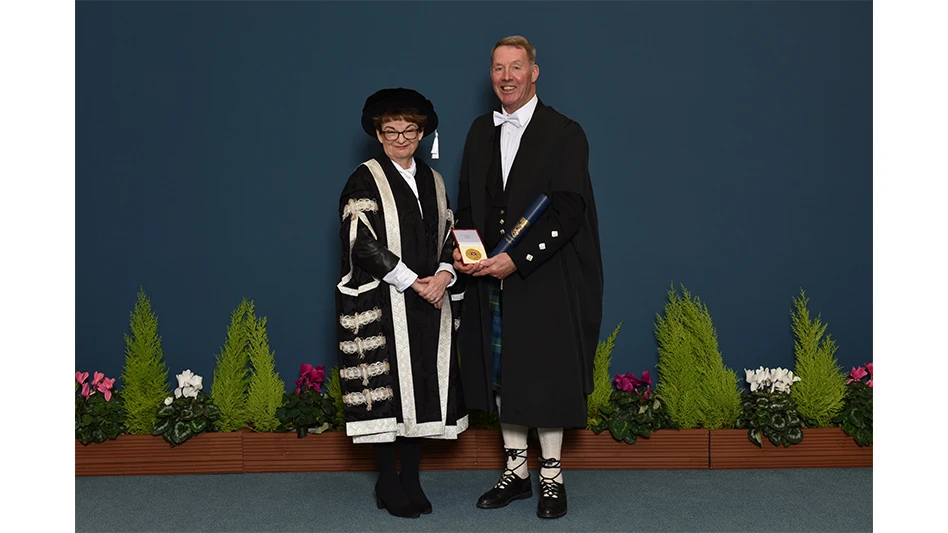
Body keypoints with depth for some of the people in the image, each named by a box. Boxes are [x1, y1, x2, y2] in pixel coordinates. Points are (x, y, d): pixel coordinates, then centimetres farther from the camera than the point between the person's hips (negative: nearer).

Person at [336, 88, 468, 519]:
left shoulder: (433, 180, 14)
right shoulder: (365, 180, -3)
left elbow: (448, 237, 14)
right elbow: (362, 243, -12)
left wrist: (444, 273, -7)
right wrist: (412, 281, -14)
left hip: (429, 304, 5)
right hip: (382, 304, -5)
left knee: (423, 386, 6)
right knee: (386, 386, -2)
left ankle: (411, 480, 18)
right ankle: (387, 483, 10)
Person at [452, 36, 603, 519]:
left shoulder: (564, 134, -6)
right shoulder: (481, 132, 12)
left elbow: (568, 211, -13)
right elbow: (466, 203, 16)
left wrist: (516, 259, -19)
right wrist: (462, 251, -2)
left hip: (544, 280, -5)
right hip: (490, 280, 5)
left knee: (545, 378, 3)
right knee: (502, 376, 11)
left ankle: (551, 476, 19)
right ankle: (516, 470, 25)